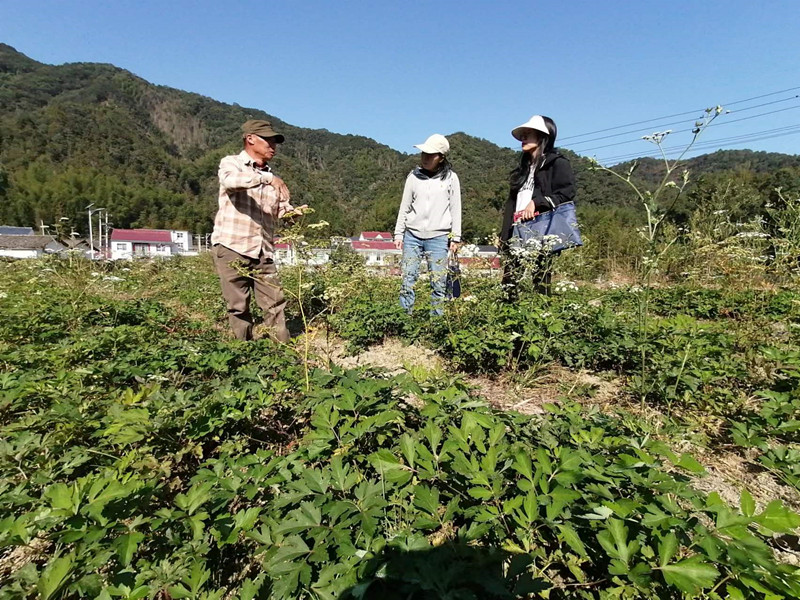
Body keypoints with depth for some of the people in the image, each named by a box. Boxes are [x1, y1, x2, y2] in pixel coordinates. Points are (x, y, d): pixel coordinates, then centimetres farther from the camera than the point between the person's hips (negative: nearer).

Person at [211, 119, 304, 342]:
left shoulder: (270, 176, 17)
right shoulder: (231, 163, 0)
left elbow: (279, 209, 11)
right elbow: (230, 180, -25)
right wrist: (267, 178, -32)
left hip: (263, 252, 5)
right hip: (231, 248, -5)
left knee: (275, 304, 1)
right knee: (239, 308, 3)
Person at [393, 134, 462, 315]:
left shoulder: (450, 178, 5)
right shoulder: (414, 176, 9)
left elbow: (455, 209, 5)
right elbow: (404, 207, 12)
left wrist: (455, 238, -1)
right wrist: (398, 234, 7)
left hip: (438, 237, -1)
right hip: (412, 235, 2)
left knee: (438, 283, -1)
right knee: (407, 280, -2)